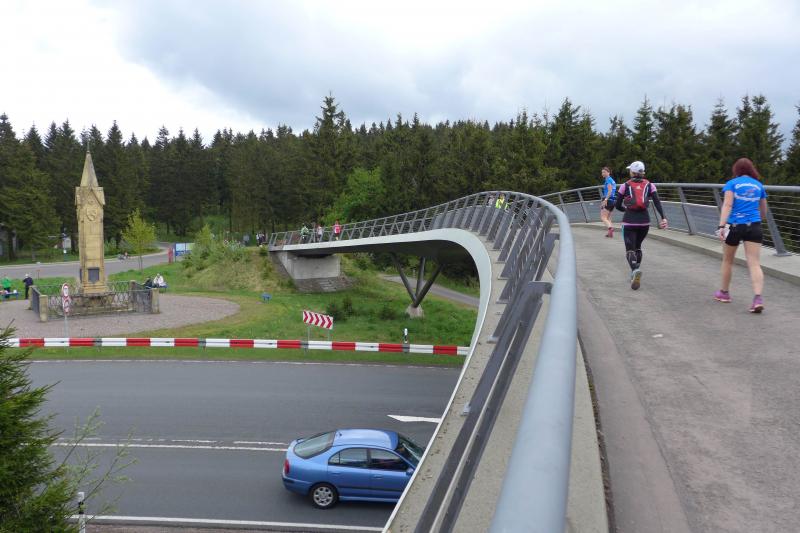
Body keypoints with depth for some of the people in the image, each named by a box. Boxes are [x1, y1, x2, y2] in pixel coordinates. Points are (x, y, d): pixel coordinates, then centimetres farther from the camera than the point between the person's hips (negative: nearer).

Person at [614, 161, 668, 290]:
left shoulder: (625, 186, 1)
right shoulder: (649, 185, 5)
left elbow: (617, 206, 4)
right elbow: (657, 202, -7)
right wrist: (663, 218, -14)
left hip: (629, 221, -3)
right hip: (644, 221, 3)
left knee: (630, 250, -3)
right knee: (637, 247, 23)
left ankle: (635, 270, -32)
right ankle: (635, 273, 25)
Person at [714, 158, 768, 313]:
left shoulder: (732, 183, 3)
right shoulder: (759, 185, 14)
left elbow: (727, 205, -11)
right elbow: (763, 212, 22)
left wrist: (721, 226, -18)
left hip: (735, 226, -2)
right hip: (754, 227, 2)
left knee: (727, 261, 17)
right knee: (755, 264, -4)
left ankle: (724, 293, 31)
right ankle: (758, 297, -21)